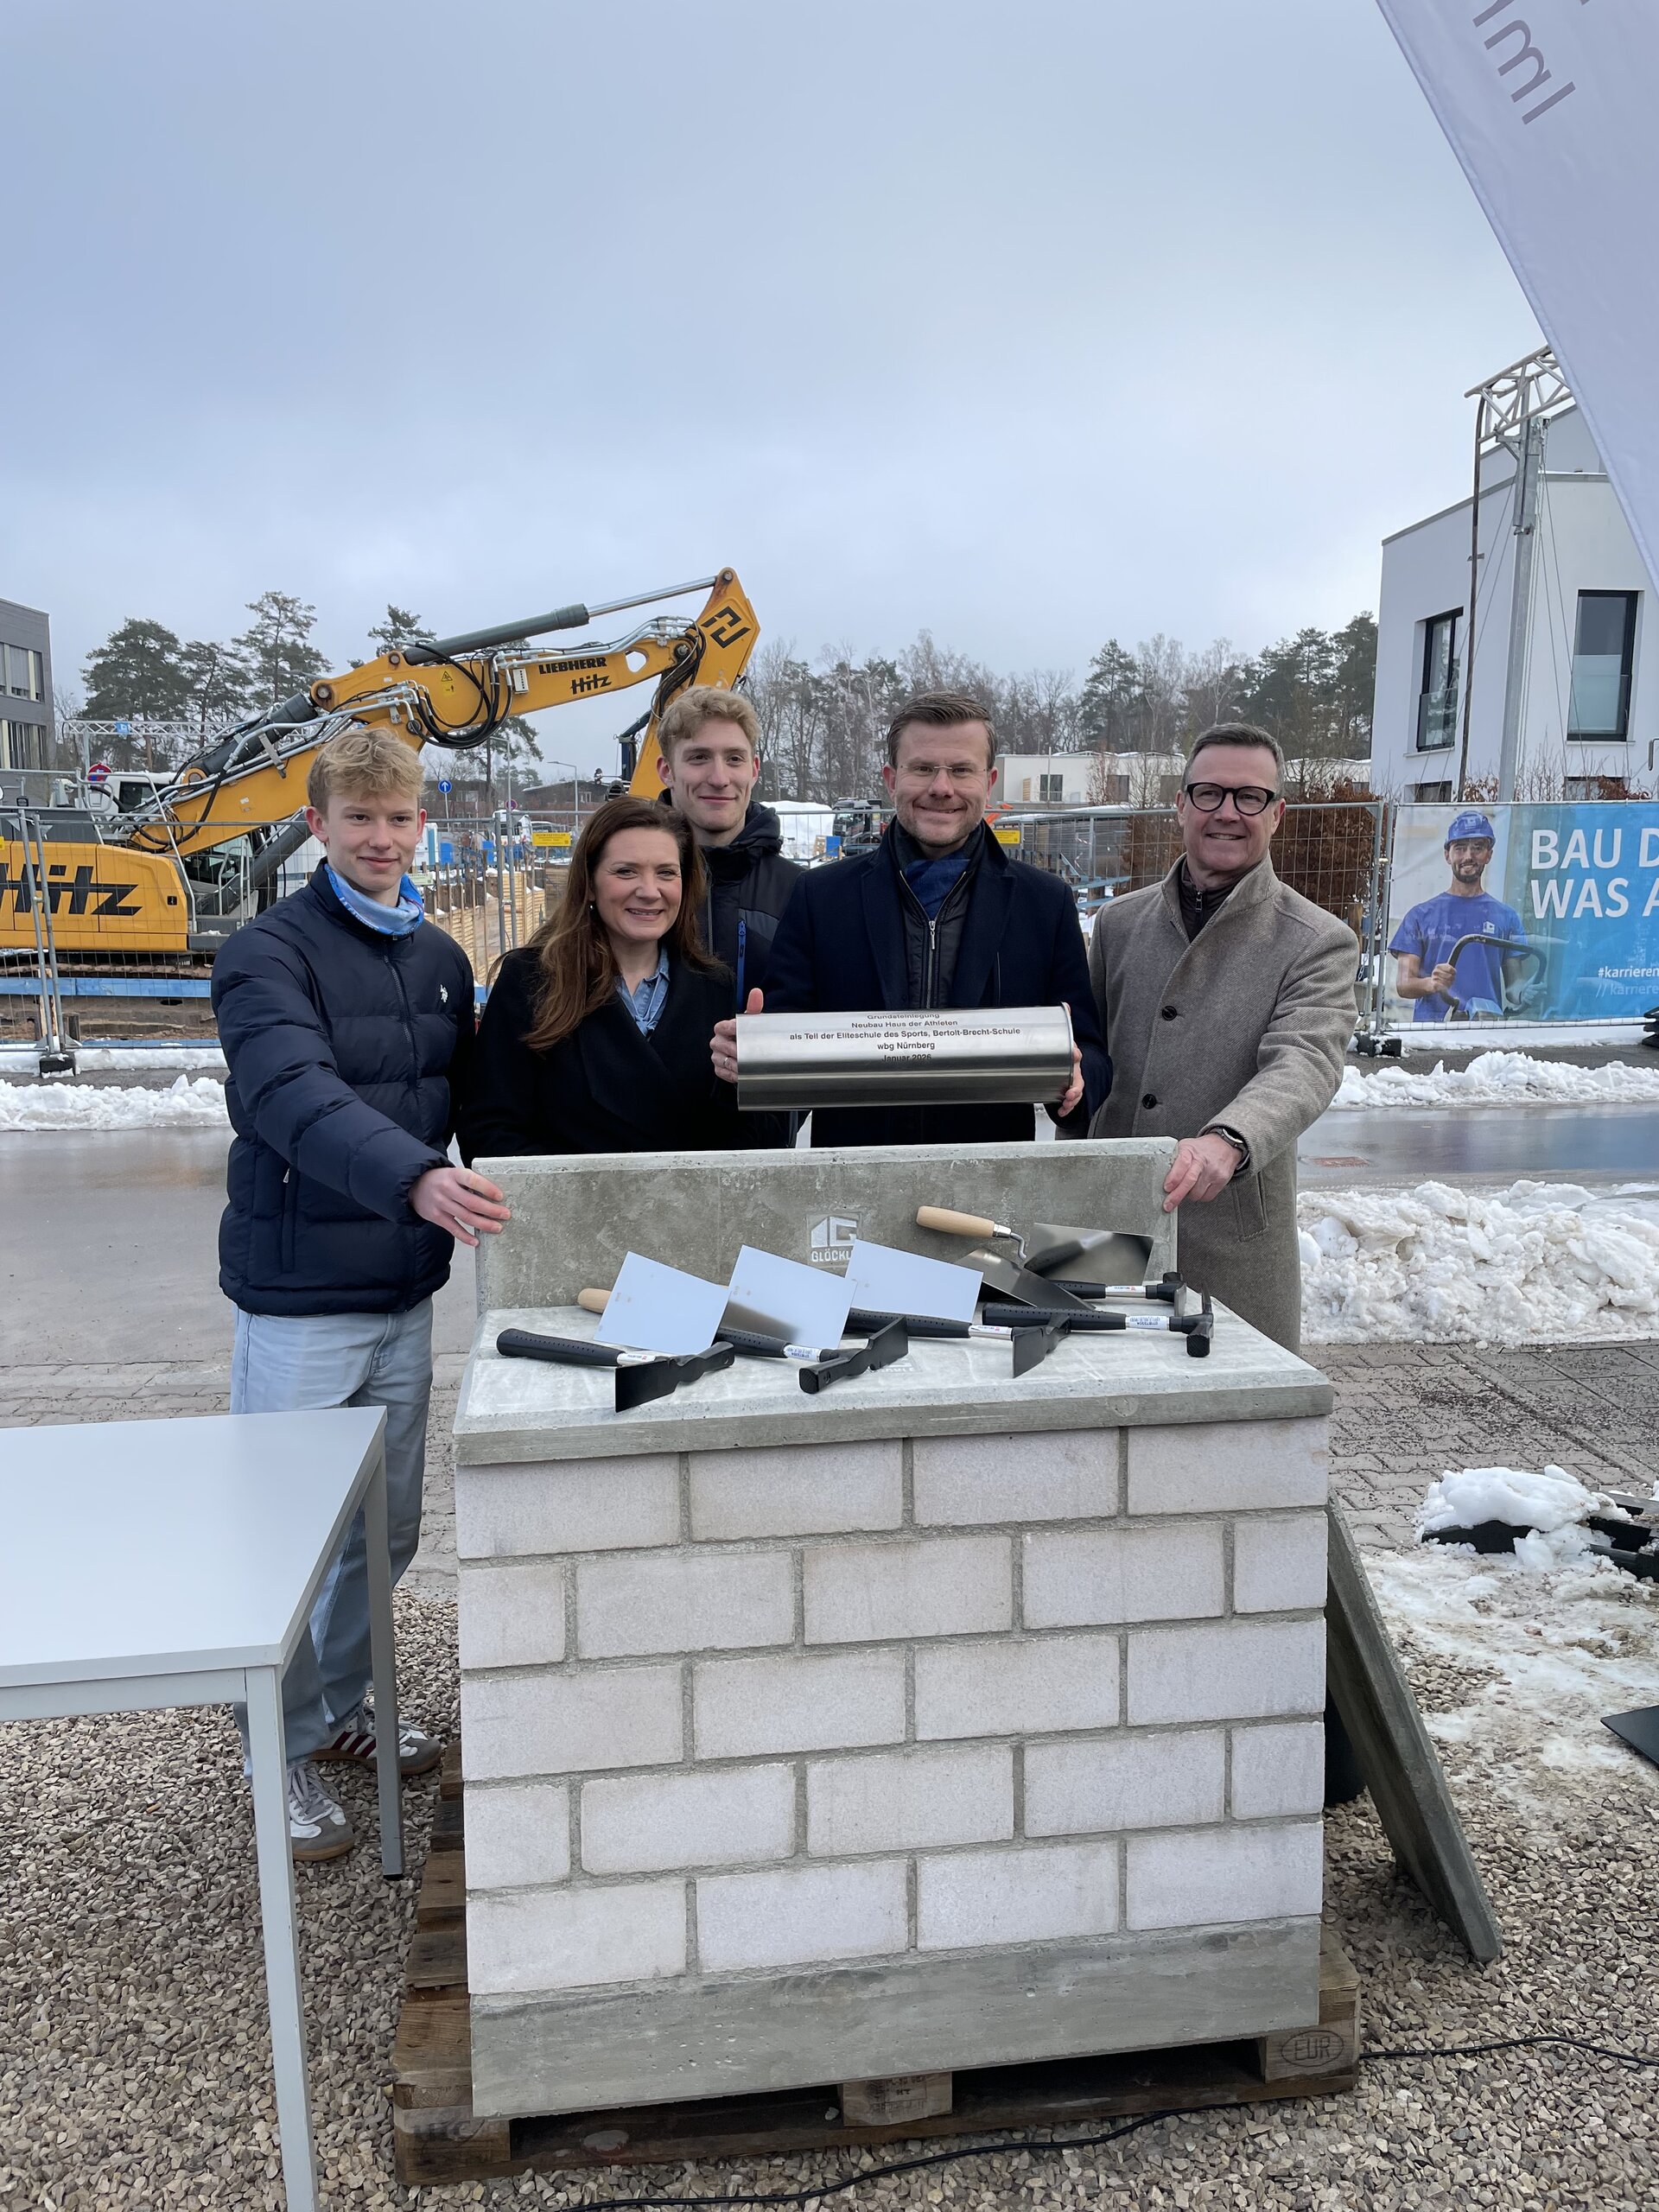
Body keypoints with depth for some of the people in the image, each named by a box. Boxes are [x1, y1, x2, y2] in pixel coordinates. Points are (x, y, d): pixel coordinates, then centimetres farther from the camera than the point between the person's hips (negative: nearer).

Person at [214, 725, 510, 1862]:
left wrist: (497, 1195, 0)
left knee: (389, 1527, 17)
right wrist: (414, 1178, -43)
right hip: (300, 1289, -6)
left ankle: (343, 1707, 38)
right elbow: (294, 1095, -28)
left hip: (407, 1287, 6)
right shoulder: (271, 952, -11)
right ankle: (286, 1753, 24)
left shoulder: (441, 958, 10)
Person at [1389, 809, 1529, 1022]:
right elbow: (1403, 984, 5)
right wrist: (1432, 983, -15)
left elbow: (1516, 988, 15)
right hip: (1429, 1028, -1)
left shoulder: (1506, 917, 16)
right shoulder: (1420, 914, 12)